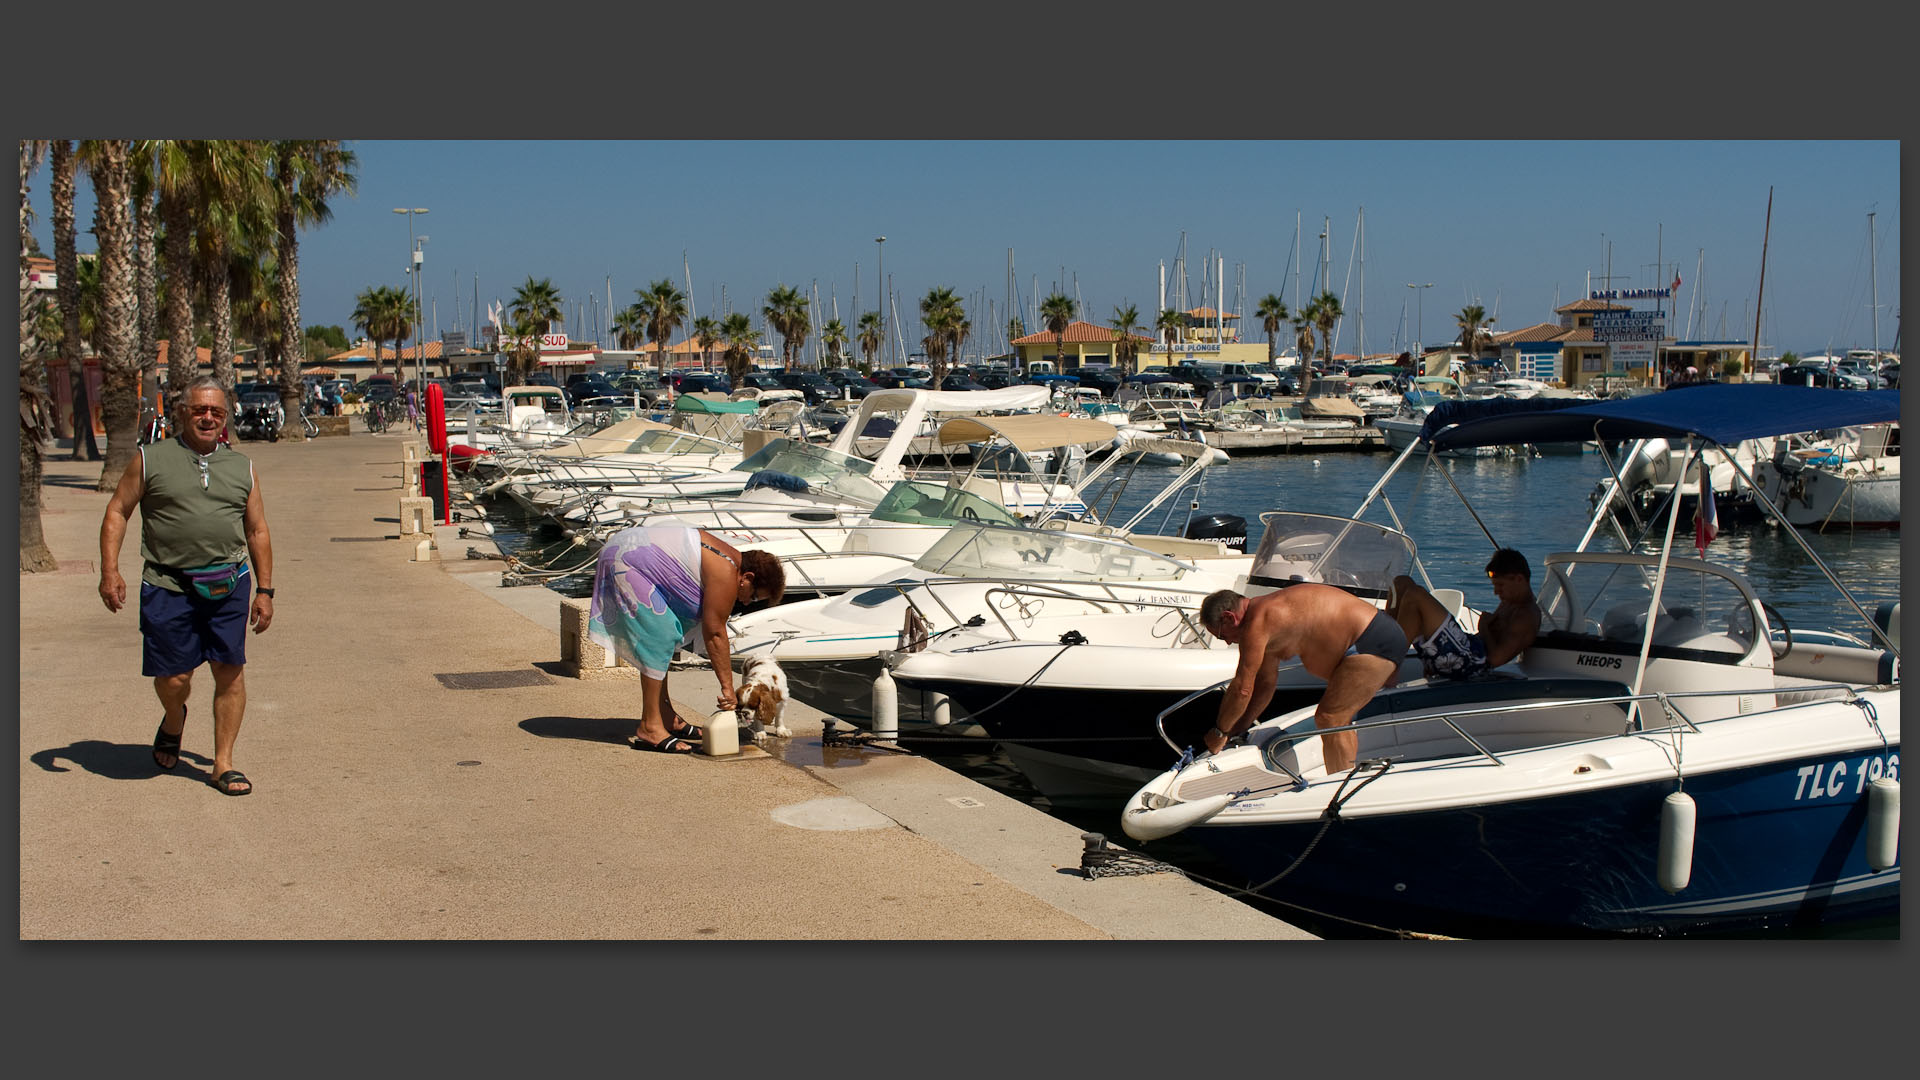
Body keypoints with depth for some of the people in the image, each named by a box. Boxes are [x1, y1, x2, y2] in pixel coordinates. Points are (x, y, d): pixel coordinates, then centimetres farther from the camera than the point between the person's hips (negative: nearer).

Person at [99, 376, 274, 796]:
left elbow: (257, 531, 15)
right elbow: (117, 512, 7)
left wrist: (264, 591, 10)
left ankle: (223, 763, 10)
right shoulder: (150, 460, 5)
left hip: (228, 585, 2)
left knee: (230, 671, -2)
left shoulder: (241, 467, 12)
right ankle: (173, 722, 37)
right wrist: (110, 571, -4)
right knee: (173, 677, 1)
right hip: (168, 586, -2)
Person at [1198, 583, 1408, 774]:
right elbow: (1266, 682, 23)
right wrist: (1240, 726, 25)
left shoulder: (1256, 624, -16)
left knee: (1330, 719, -12)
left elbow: (1242, 689, -14)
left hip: (1374, 643, -11)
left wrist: (1219, 732, -1)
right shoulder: (1267, 616, 16)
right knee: (1339, 719, 19)